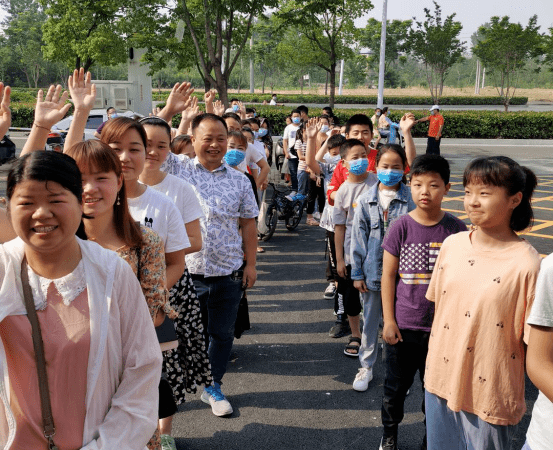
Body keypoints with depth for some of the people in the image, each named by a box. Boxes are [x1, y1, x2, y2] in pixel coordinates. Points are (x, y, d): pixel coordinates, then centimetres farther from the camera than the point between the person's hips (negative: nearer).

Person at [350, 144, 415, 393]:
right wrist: (357, 273, 2)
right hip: (372, 271, 2)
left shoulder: (411, 199, -5)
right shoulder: (366, 200, 0)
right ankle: (366, 366, 31)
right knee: (370, 321, 15)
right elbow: (358, 237, 3)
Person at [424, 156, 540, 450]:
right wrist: (434, 359, 12)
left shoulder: (527, 264, -19)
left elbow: (534, 344, -13)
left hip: (489, 395, -5)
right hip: (441, 381, 5)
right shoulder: (452, 244, -2)